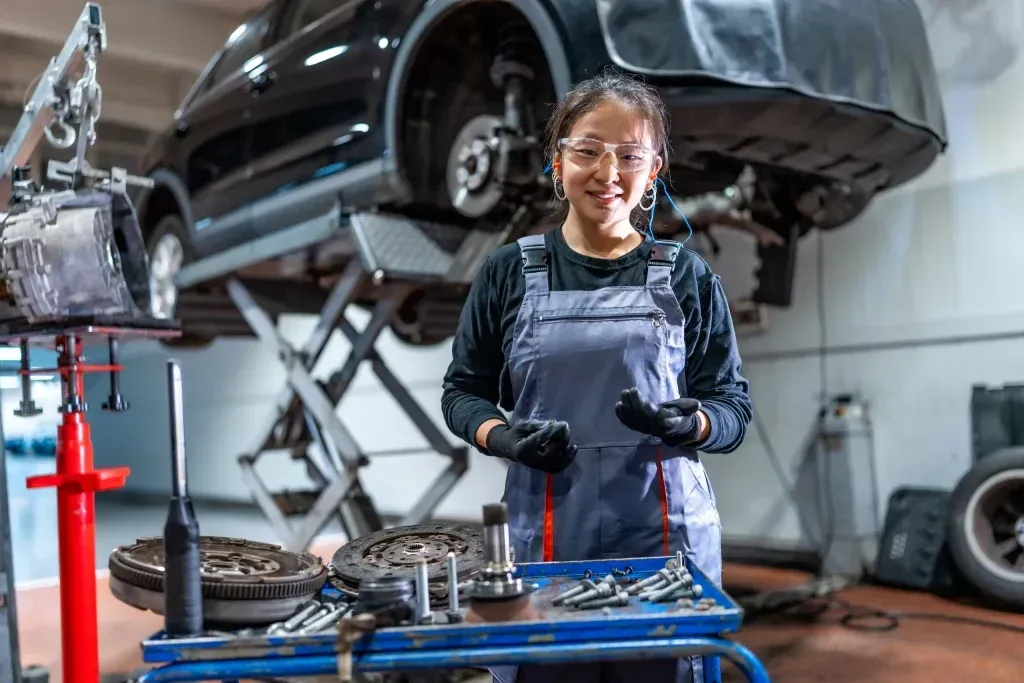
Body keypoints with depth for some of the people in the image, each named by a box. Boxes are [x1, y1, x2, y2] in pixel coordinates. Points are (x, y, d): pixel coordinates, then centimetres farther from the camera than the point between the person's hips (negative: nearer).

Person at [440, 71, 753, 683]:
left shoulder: (688, 278, 4)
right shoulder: (510, 273, 4)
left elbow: (733, 407, 5)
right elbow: (463, 391, 10)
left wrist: (690, 423, -17)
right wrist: (501, 436, -10)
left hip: (668, 536, 0)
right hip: (545, 540, 0)